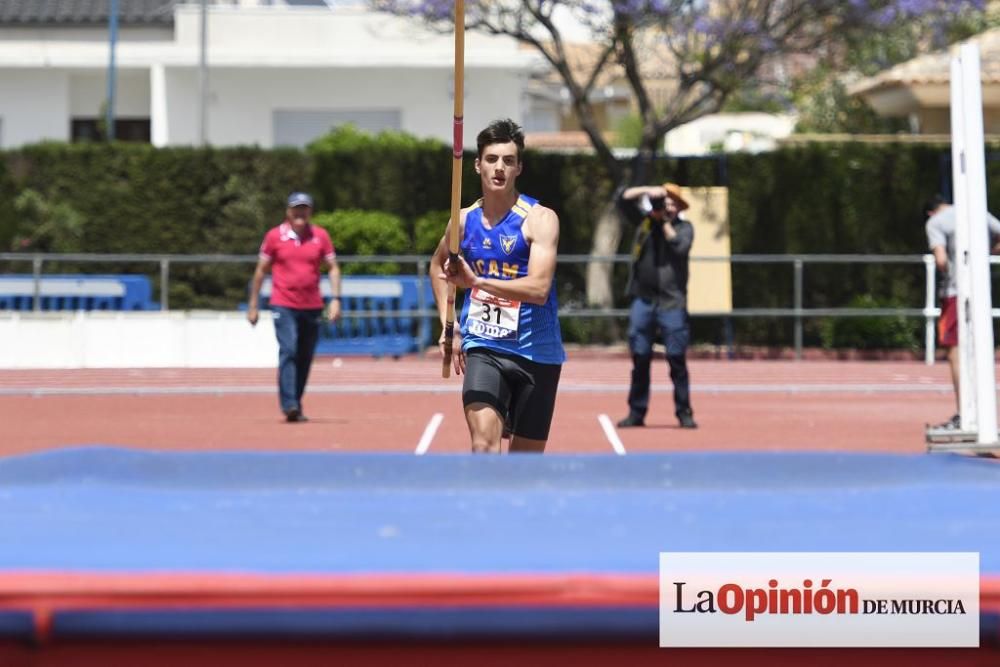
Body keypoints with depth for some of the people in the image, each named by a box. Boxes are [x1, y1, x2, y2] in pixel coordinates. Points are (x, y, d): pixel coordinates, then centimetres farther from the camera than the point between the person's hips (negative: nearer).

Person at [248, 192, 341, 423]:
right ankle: (289, 406, -22)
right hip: (284, 306, -3)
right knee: (288, 351, -17)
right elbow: (261, 270, 8)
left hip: (312, 307, 3)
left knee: (305, 359, 6)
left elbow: (333, 268, 8)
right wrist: (252, 304, 7)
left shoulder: (320, 236, 6)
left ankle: (296, 406, 17)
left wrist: (335, 299, -5)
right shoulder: (274, 236, 2)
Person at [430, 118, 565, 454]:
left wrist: (477, 281, -30)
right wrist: (448, 325, 16)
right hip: (483, 348, 2)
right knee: (484, 445, -19)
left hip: (536, 352, -2)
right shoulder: (464, 220, 5)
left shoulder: (540, 219, -8)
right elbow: (437, 265, 27)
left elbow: (538, 289, -21)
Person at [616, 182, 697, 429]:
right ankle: (636, 412, 9)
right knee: (640, 358, 4)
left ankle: (684, 412, 3)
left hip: (672, 302, -2)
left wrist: (665, 221, -5)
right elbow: (624, 199, 6)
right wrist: (649, 190, -4)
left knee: (677, 359, -3)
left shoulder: (684, 227, 5)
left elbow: (680, 246, -13)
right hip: (642, 300, 2)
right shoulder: (644, 220, 12)